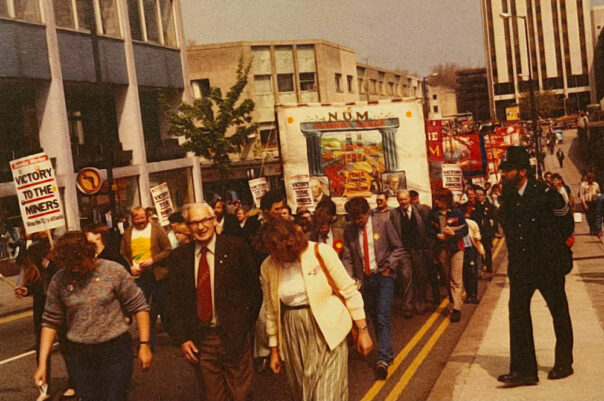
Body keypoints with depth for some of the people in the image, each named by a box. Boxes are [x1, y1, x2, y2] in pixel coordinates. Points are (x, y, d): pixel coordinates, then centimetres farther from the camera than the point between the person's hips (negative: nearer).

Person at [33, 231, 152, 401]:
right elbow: (50, 322, 4)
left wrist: (144, 345, -7)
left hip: (115, 350, -2)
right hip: (80, 355, 2)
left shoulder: (114, 271, -8)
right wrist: (42, 363, 1)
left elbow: (139, 307, -3)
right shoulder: (59, 280, -2)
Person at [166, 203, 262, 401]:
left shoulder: (236, 247, -4)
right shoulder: (179, 256, 4)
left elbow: (254, 287, 0)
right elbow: (174, 299, 6)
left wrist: (245, 324, -3)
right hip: (199, 339, 2)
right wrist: (182, 338, -1)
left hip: (233, 335, -2)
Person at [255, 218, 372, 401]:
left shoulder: (321, 252, -11)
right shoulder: (268, 267, -1)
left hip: (327, 333, -3)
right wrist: (274, 349, 12)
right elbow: (271, 311, 9)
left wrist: (363, 331, -4)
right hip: (293, 337, 4)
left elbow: (349, 290, -6)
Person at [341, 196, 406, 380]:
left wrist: (389, 266, -7)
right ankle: (387, 353, 24)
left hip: (383, 277, -3)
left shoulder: (384, 224, -6)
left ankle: (383, 360, -12)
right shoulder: (349, 230, 0)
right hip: (364, 279, 3)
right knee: (375, 319, 10)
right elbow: (347, 256, 5)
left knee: (382, 318, -11)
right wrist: (350, 279, -4)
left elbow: (398, 248, 2)